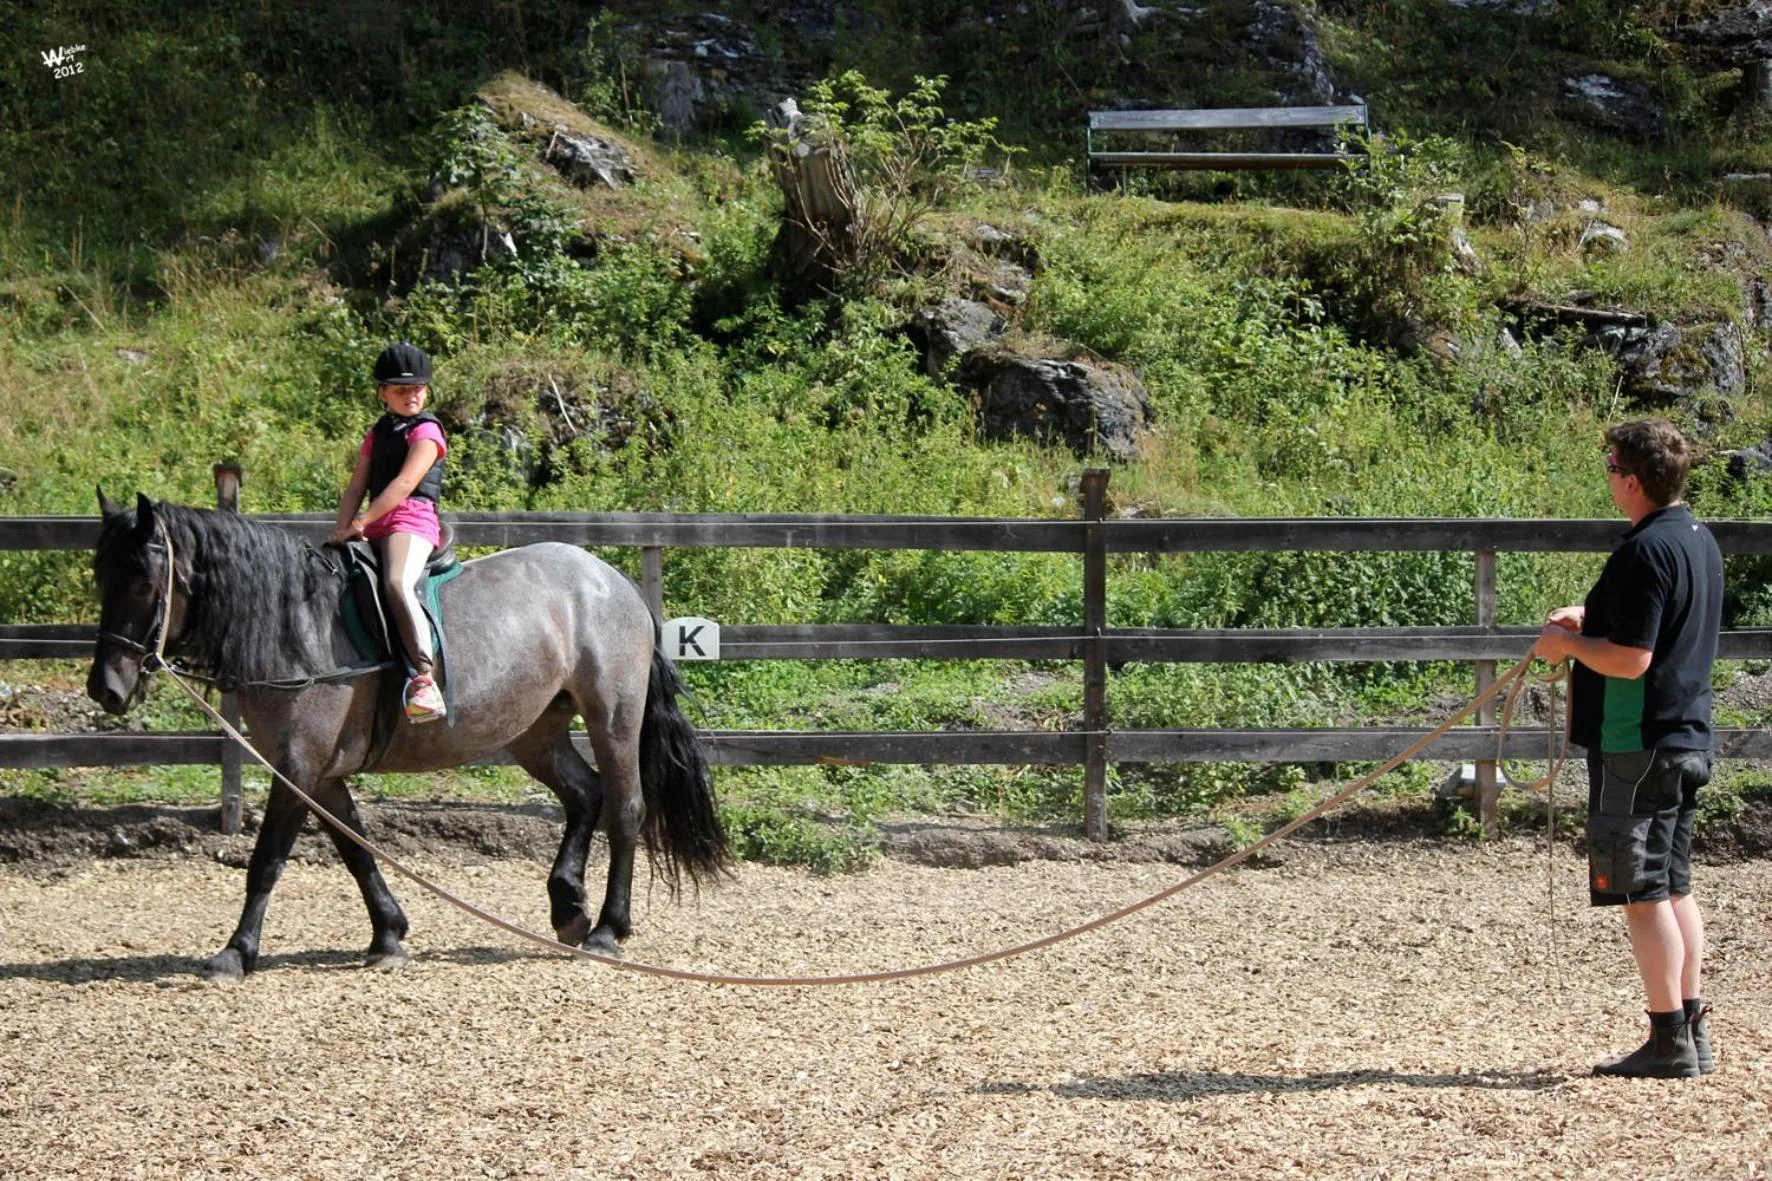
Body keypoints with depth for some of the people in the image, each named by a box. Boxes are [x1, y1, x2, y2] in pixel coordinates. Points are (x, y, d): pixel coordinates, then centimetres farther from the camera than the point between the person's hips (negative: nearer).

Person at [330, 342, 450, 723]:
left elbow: (405, 483, -12)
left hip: (413, 520, -9)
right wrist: (342, 528, -1)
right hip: (375, 527, 9)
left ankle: (424, 678, -40)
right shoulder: (377, 434, 21)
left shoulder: (426, 431, -1)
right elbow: (357, 486, 16)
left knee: (397, 583, -34)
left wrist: (360, 522, -16)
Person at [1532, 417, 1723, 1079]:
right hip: (1688, 740, 10)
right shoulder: (1699, 541, 11)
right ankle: (1692, 1034, 17)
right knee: (1674, 886, 15)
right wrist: (1590, 621, 15)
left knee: (1642, 893, -4)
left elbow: (1631, 659, -24)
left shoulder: (1645, 551, -20)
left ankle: (1670, 1042, -2)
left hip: (1638, 746, -10)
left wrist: (1568, 643, -8)